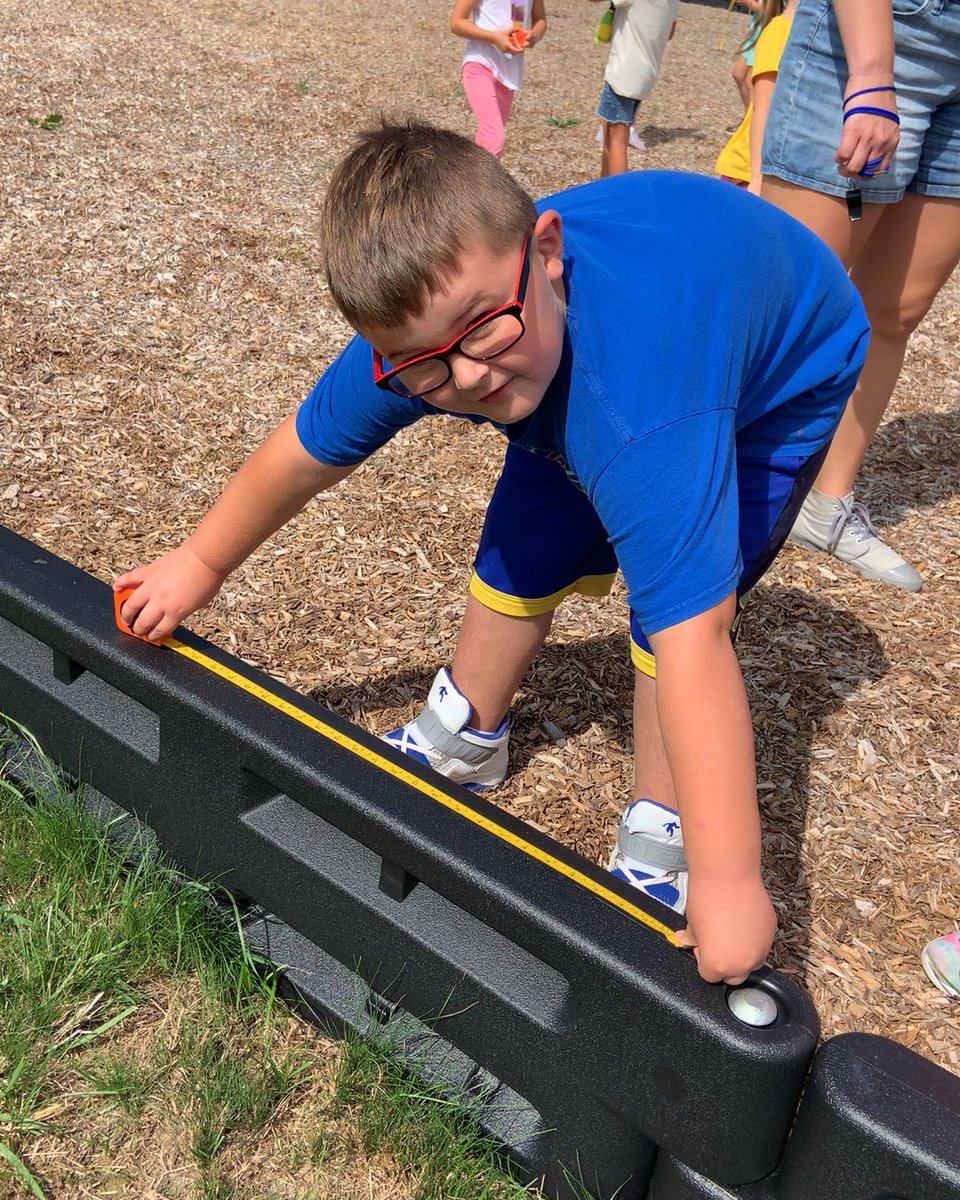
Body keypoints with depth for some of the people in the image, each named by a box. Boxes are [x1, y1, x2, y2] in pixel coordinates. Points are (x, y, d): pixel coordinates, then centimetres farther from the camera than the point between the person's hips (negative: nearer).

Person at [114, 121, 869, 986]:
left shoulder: (641, 409, -50)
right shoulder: (413, 336, -29)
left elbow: (691, 644, -51)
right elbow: (300, 455, -12)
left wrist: (726, 883, -48)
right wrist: (201, 565, 3)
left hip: (782, 371, -5)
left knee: (672, 603, -18)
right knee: (523, 551, 6)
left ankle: (658, 852, 3)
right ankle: (464, 740, 32)